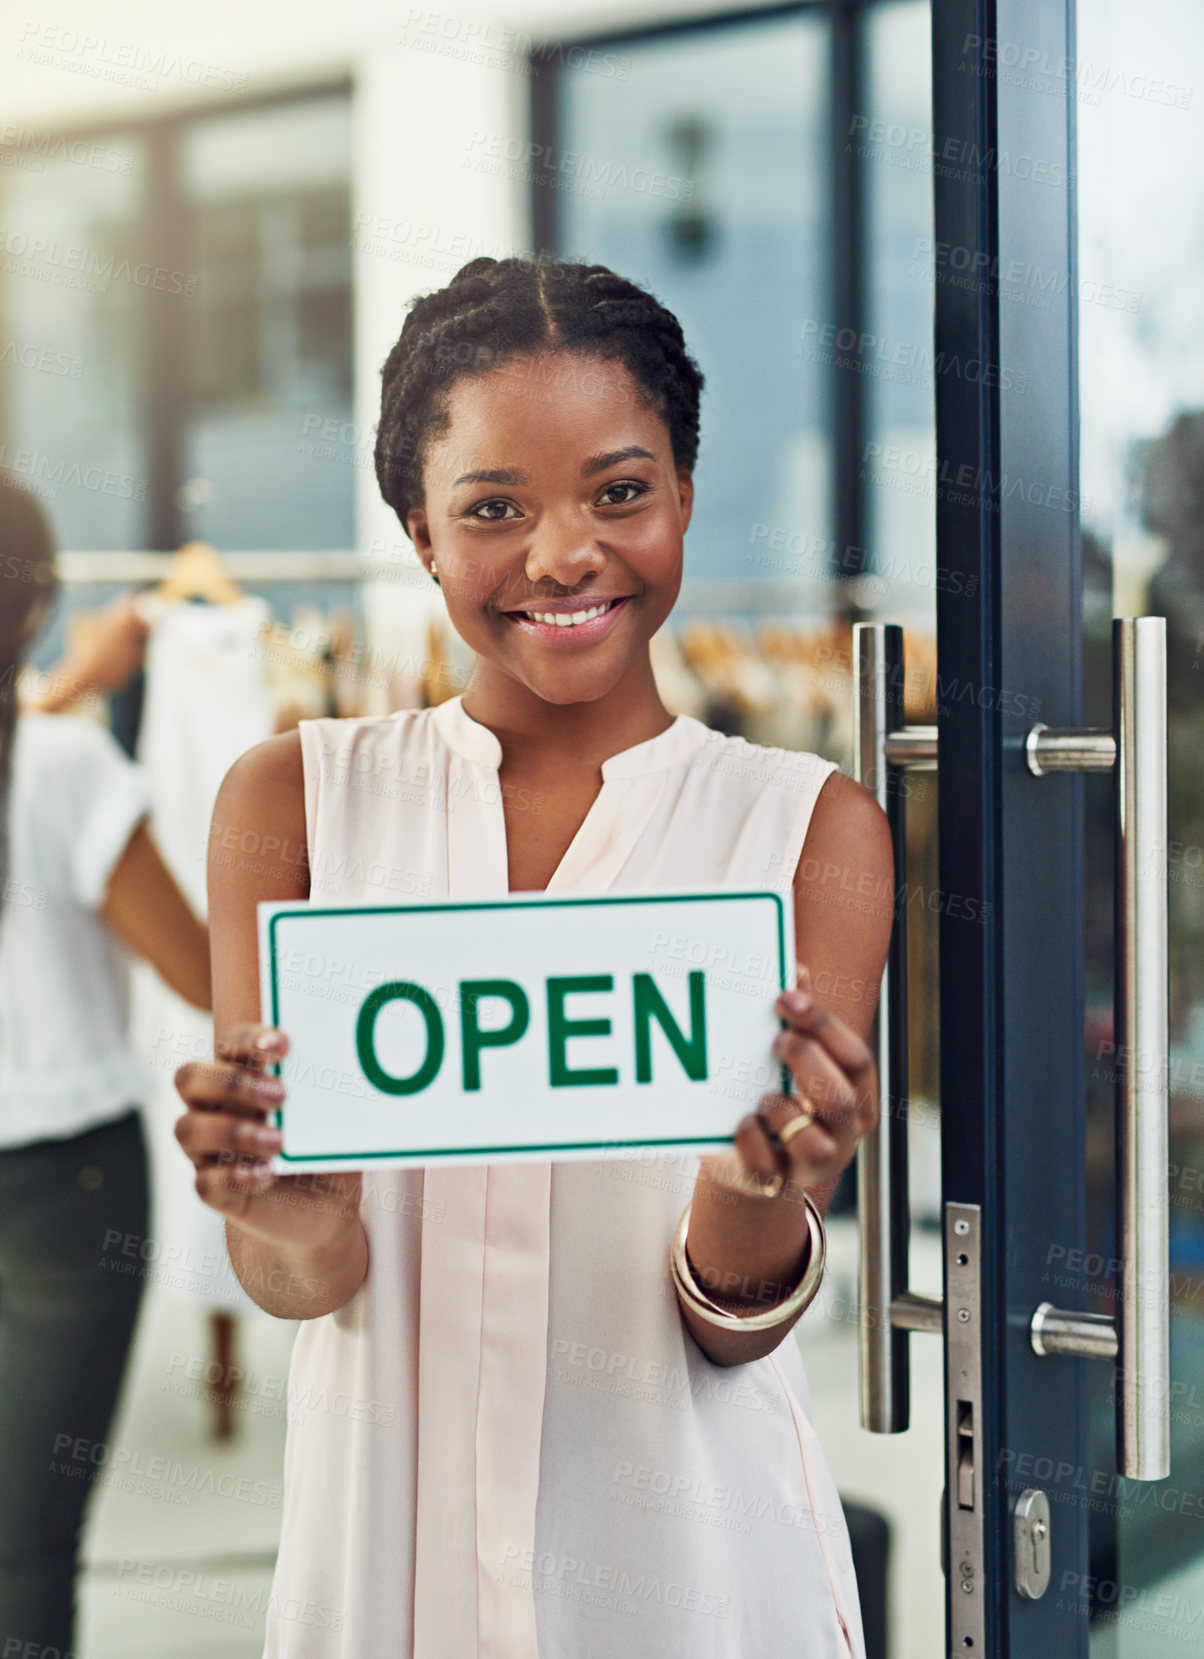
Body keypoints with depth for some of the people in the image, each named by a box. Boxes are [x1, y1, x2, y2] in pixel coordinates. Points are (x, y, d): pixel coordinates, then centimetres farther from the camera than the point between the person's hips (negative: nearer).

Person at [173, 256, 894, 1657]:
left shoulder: (813, 827, -7)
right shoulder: (293, 800, -3)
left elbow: (734, 1329, -10)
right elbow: (306, 1282, -8)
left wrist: (761, 1191, -31)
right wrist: (286, 1228, -30)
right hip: (390, 1541, 1)